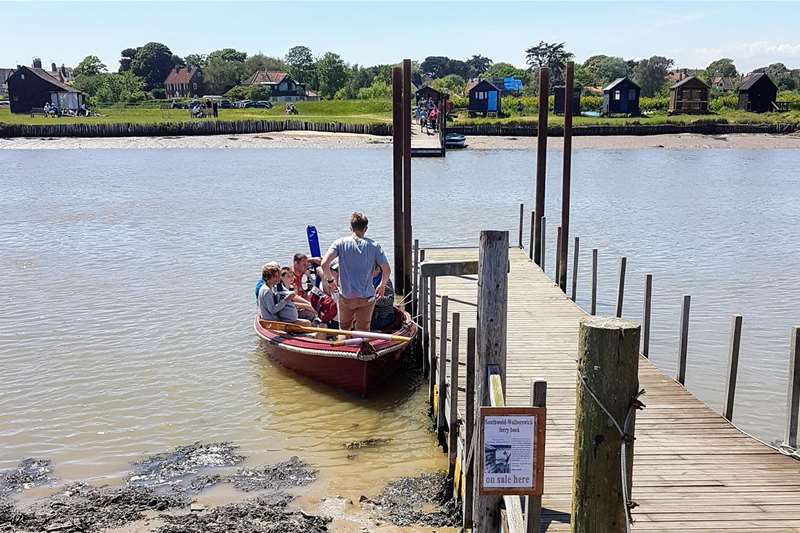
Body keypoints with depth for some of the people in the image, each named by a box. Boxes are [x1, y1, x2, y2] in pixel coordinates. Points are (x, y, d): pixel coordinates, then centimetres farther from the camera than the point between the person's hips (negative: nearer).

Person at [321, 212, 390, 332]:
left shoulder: (340, 243, -5)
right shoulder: (374, 246, -4)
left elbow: (324, 264, -15)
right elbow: (387, 270, -4)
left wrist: (330, 280, 2)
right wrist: (382, 286, 14)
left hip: (345, 296, 0)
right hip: (366, 297, 0)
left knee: (344, 329, 19)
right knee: (363, 331, 8)